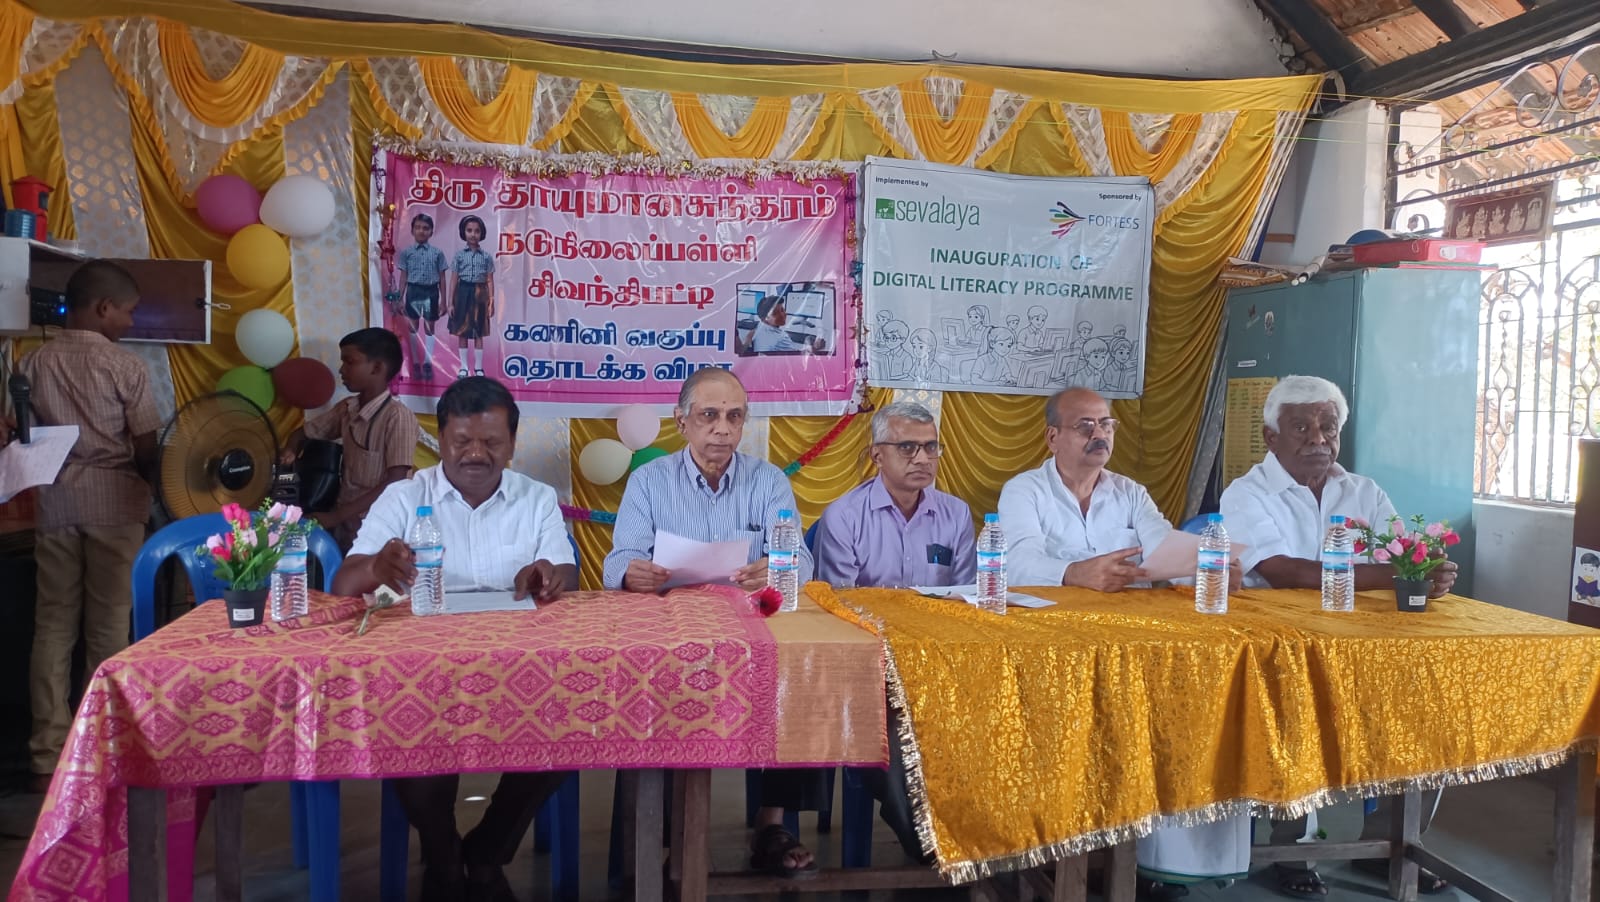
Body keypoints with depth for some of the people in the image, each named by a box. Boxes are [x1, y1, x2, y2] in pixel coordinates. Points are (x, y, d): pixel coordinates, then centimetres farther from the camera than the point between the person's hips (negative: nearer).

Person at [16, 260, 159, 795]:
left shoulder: (33, 364, 6)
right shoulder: (125, 366, -7)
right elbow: (147, 448, -6)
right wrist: (149, 485, 13)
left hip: (54, 505, 4)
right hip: (113, 504, -4)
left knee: (53, 624, 6)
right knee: (109, 626, 2)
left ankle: (49, 757, 8)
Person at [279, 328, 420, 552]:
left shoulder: (398, 417, -15)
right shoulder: (346, 409, 4)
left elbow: (395, 484, -20)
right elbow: (304, 432, 20)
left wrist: (336, 516, -21)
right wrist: (290, 451, -2)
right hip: (343, 526, 6)